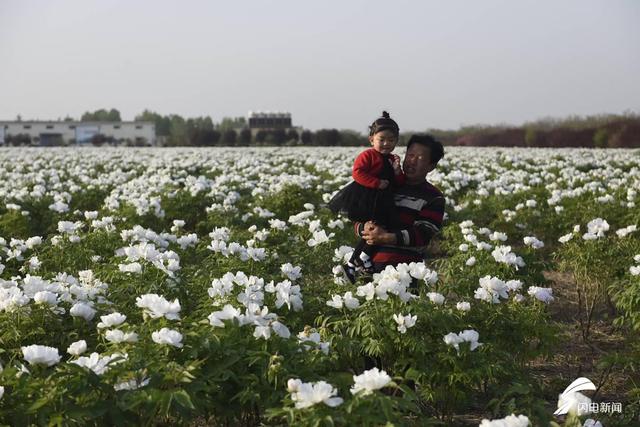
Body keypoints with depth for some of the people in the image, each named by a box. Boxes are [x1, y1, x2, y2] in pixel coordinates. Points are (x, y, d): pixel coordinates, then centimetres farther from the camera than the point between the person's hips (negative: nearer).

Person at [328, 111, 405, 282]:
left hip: (382, 202, 8)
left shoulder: (392, 160, 16)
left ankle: (351, 265, 19)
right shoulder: (367, 155, -7)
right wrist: (377, 183, -21)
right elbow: (358, 173, -18)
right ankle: (364, 256, 0)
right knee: (379, 226, -20)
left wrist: (397, 171, -4)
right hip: (365, 200, -8)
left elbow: (399, 183, 15)